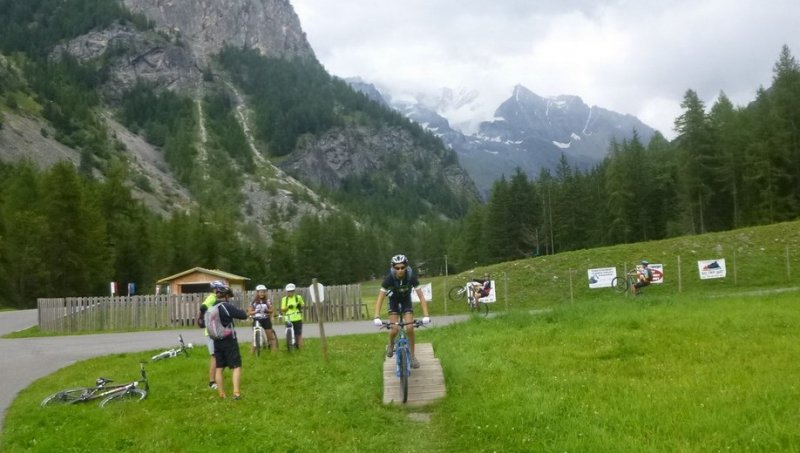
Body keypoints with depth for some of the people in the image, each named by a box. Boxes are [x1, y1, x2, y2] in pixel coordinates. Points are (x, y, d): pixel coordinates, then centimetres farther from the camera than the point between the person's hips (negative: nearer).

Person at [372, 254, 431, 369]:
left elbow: (421, 296, -29)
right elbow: (380, 298, -31)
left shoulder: (411, 276, -30)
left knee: (410, 328, -14)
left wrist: (426, 315, -39)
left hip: (406, 300, 1)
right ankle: (391, 343, 19)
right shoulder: (389, 278, -31)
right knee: (395, 329, -15)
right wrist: (377, 317, -41)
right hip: (394, 300, 0)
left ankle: (412, 356, 2)